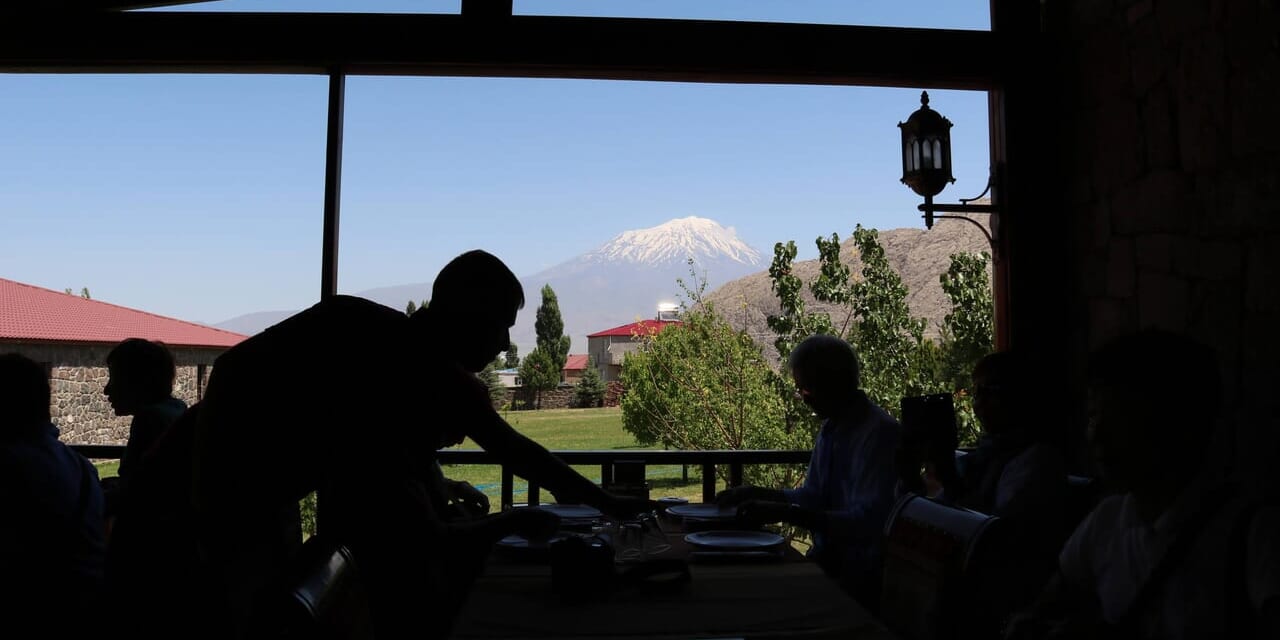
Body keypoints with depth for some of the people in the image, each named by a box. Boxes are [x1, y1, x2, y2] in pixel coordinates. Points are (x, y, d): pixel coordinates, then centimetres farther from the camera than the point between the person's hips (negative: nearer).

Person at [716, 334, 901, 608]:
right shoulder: (832, 428, 9)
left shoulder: (879, 433, -18)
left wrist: (786, 513, -28)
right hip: (828, 561, 8)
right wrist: (756, 494, 4)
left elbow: (867, 522, -25)